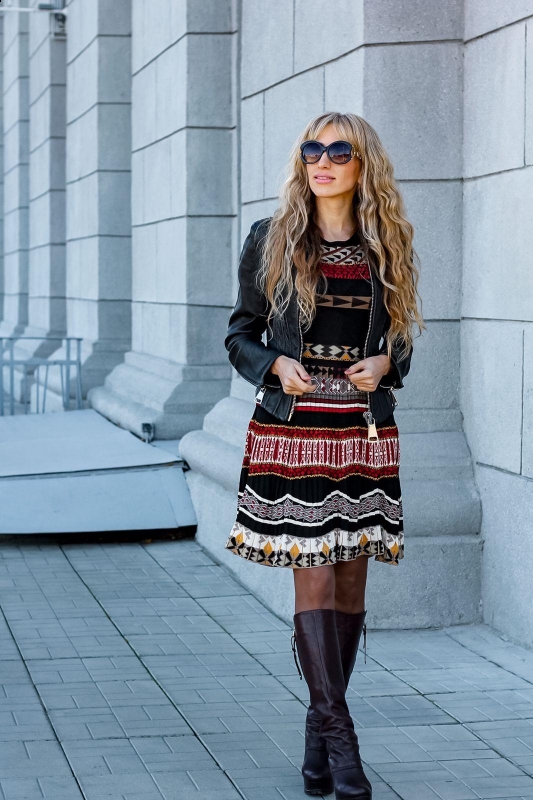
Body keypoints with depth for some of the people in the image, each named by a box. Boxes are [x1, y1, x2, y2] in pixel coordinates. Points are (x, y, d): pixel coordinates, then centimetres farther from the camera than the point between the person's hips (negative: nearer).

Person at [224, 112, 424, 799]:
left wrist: (385, 365, -5)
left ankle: (320, 731, 18)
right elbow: (240, 334, 8)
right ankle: (338, 739, -4)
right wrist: (275, 365, -11)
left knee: (351, 582, 5)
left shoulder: (387, 247, 8)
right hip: (292, 430, -2)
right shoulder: (271, 240, 3)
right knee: (314, 580, -8)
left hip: (366, 432, 3)